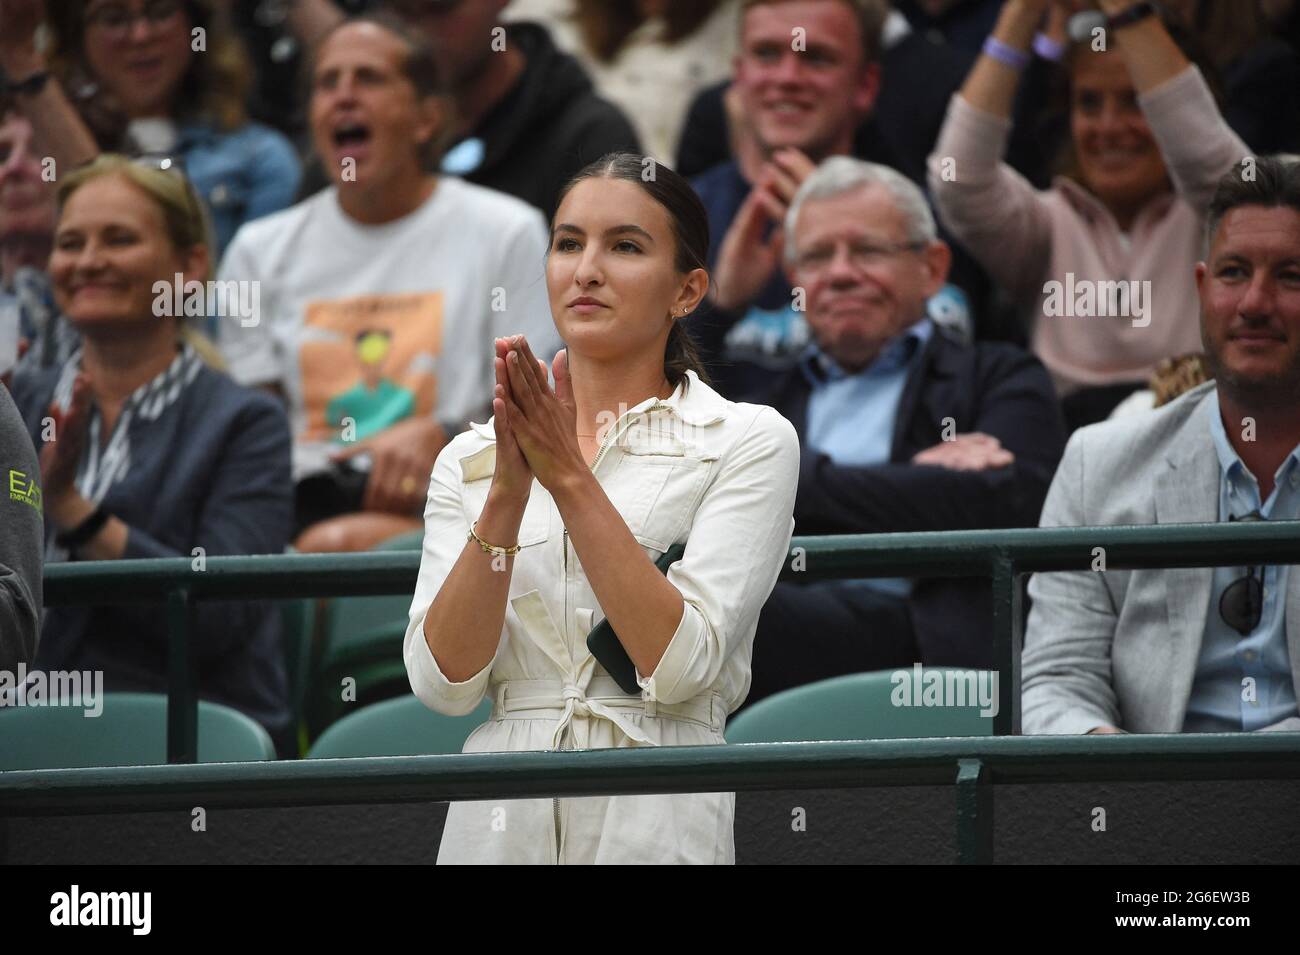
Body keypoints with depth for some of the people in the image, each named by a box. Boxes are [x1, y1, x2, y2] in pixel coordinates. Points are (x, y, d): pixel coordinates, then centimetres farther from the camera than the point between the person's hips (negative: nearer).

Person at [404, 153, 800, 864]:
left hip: (658, 827, -3)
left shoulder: (746, 442, 0)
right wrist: (508, 492, -13)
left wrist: (569, 478, -15)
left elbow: (683, 665, -12)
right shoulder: (470, 458, 8)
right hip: (499, 823, 3)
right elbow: (443, 682, -3)